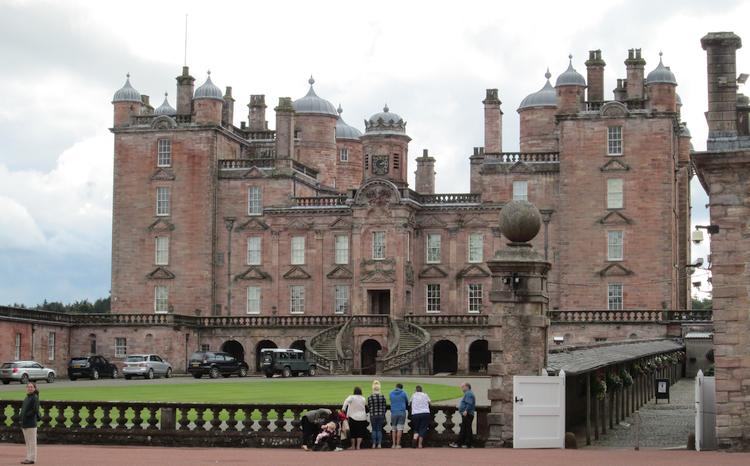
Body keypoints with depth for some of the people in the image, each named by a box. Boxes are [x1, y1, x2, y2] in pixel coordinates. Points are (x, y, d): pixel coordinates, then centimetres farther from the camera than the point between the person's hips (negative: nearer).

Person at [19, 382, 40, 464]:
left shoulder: (35, 398, -8)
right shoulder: (26, 398, 17)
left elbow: (35, 410, -16)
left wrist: (26, 415, -14)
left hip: (31, 423, -9)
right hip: (24, 423, 9)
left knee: (32, 441, -5)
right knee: (27, 442, 11)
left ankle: (32, 458, -3)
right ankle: (28, 458, 16)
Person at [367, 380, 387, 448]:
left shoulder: (370, 398, -5)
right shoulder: (383, 397, -3)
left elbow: (368, 407, 1)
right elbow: (384, 407, 0)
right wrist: (384, 416, 8)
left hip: (373, 415, -1)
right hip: (381, 415, 1)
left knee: (374, 429, 9)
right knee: (379, 429, 7)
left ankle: (374, 444, 6)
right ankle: (379, 444, 1)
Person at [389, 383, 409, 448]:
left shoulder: (391, 393, 6)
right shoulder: (403, 393, 2)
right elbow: (407, 402, 13)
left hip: (393, 412, 2)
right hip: (402, 412, -2)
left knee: (393, 429, 10)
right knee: (400, 428, -2)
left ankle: (394, 444, 5)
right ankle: (398, 444, -6)